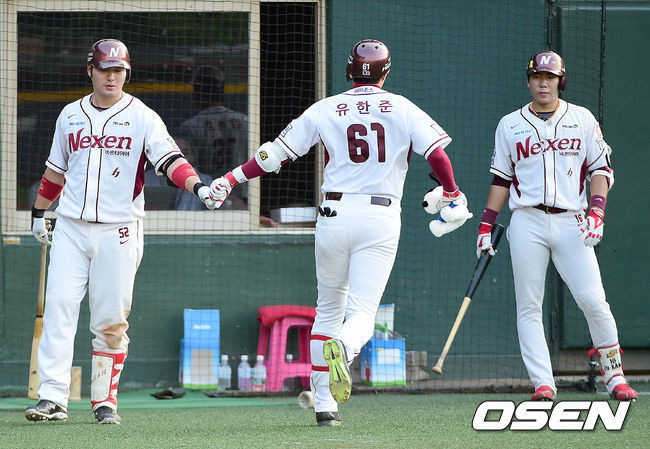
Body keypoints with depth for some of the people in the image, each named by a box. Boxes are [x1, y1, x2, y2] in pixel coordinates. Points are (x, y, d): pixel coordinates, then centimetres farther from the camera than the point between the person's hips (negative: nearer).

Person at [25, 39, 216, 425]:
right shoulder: (70, 116, 11)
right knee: (59, 307, -9)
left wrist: (197, 185, -33)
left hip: (118, 230, -3)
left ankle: (105, 400, 9)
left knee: (111, 320, -2)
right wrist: (39, 212, 26)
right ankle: (53, 397, -11)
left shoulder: (142, 117, -2)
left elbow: (169, 158, -16)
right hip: (71, 228, 3)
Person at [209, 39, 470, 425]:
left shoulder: (325, 110, 5)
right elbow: (437, 153, 0)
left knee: (328, 310, 17)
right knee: (361, 314, -4)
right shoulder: (402, 109, 4)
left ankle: (324, 404, 13)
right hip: (381, 218, -1)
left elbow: (276, 153, 4)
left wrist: (232, 179, 12)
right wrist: (451, 194, 18)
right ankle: (343, 348, -41)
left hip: (335, 215, 1)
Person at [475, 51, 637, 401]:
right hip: (527, 224, 1)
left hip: (571, 223, -1)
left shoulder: (582, 119, 10)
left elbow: (601, 170, 8)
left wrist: (596, 212, -7)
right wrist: (486, 226, 8)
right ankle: (542, 383, -4)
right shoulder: (510, 125, 12)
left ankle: (614, 376, 1)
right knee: (529, 306, -5)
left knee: (594, 301, -11)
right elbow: (501, 179, 14)